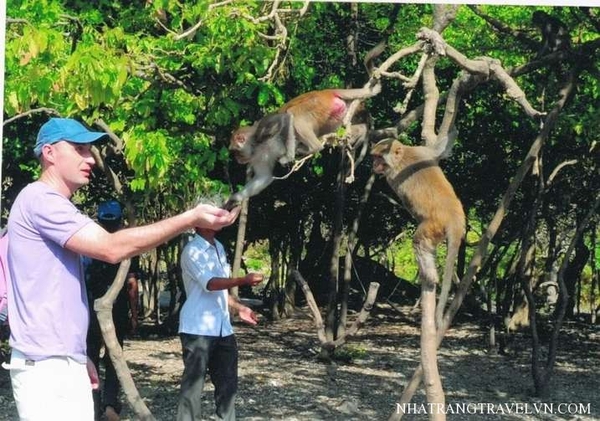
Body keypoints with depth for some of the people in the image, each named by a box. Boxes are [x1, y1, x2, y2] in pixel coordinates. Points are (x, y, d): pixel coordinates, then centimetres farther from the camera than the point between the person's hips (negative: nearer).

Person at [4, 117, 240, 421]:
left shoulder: (52, 205, 20)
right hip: (46, 366, -10)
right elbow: (111, 247, -22)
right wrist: (191, 219, -21)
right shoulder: (40, 199, -12)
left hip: (66, 362, 10)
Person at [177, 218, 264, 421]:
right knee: (194, 382, -6)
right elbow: (210, 283, -24)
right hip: (198, 328, -8)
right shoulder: (192, 250, -11)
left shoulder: (218, 247, 16)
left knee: (227, 382, 11)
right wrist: (244, 280, -32)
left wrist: (239, 308, 22)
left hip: (222, 327, 8)